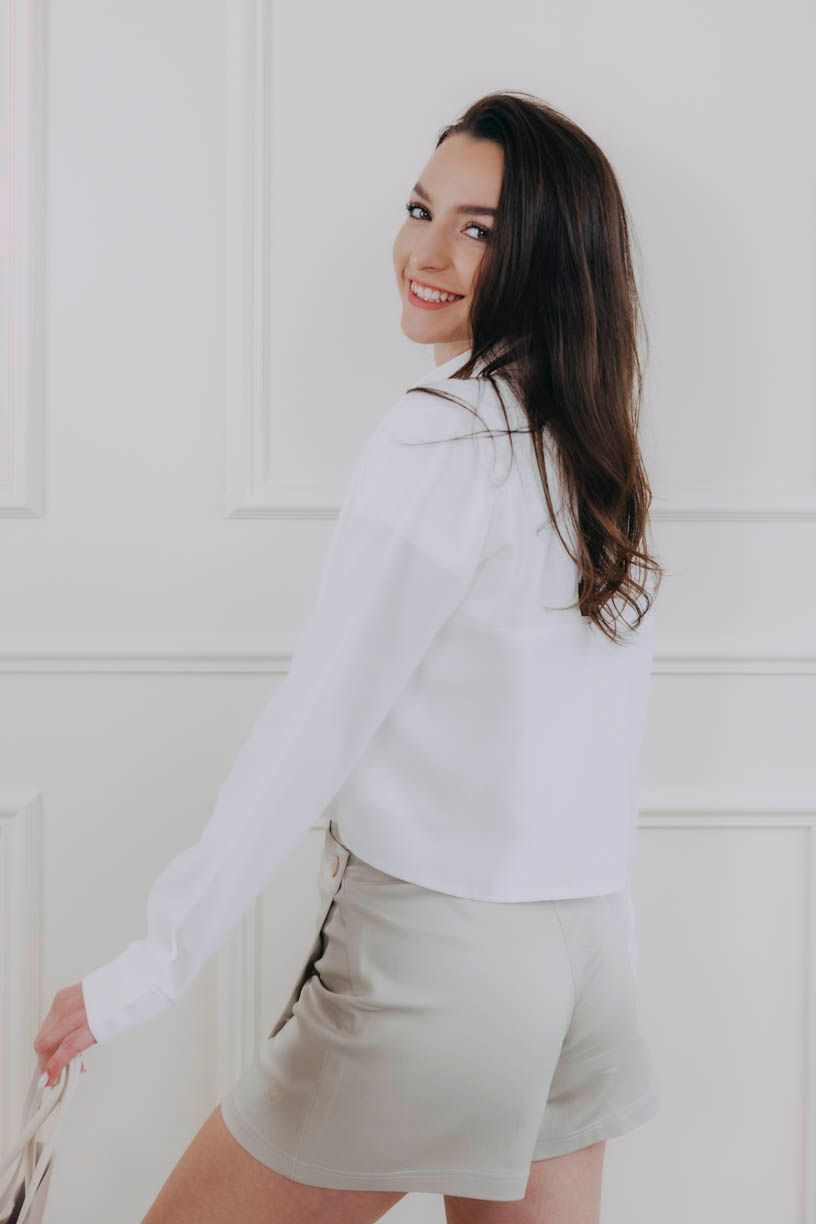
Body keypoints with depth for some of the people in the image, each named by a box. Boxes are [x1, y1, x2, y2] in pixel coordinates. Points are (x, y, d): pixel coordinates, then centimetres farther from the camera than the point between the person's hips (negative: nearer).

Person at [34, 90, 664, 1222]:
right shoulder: (602, 451, 9)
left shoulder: (442, 432, -15)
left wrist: (148, 969, -12)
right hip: (587, 949, 8)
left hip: (437, 957, -8)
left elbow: (320, 717, -16)